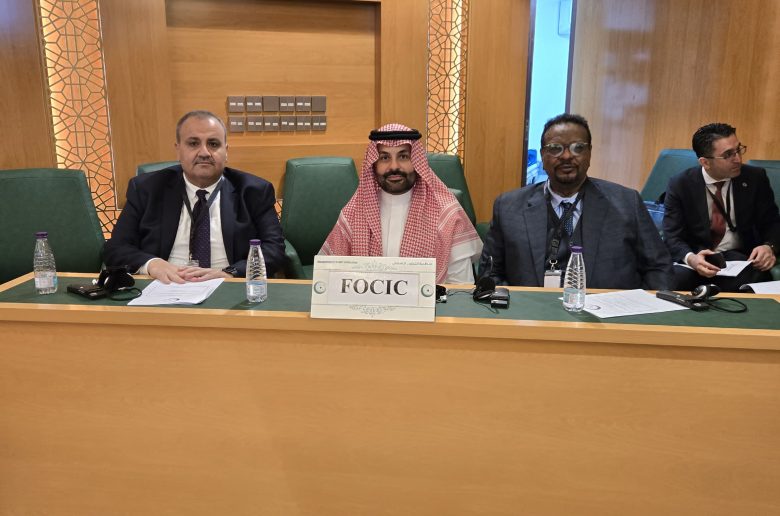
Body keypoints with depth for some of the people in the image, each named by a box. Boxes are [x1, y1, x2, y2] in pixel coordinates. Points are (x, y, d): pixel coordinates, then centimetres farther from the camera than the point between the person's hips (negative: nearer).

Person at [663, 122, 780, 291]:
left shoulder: (755, 178, 0)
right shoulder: (680, 185, -5)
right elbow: (673, 237, -9)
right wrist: (691, 258, -31)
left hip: (739, 257, 2)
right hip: (698, 257, -2)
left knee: (756, 278, -33)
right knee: (675, 279, -35)